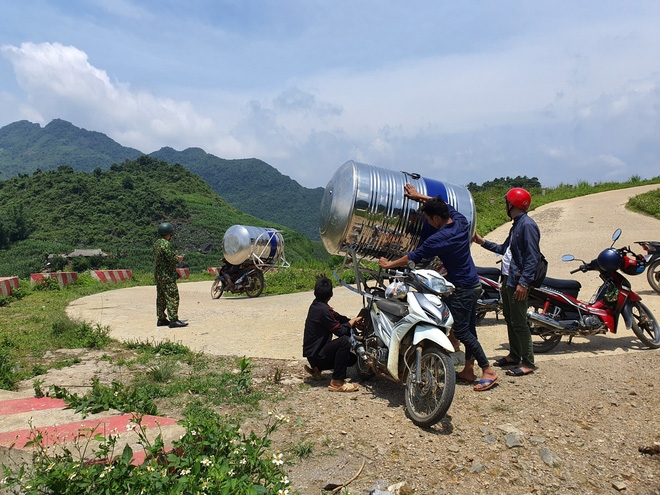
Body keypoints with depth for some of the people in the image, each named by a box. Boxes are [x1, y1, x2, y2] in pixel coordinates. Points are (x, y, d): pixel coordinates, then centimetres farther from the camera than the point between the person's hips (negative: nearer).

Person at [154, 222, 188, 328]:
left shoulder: (156, 243, 11)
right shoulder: (166, 244, -18)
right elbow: (172, 259, -22)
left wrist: (174, 256, 16)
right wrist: (178, 259, 0)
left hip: (158, 274, 10)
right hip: (167, 275, -10)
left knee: (161, 297, 14)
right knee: (172, 297, -8)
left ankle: (161, 319, 20)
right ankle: (173, 320, -9)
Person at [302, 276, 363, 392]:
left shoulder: (316, 304, 5)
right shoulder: (323, 310, -24)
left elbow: (337, 317, 10)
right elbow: (340, 331, -21)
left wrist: (353, 321, -4)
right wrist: (352, 322, -3)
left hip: (314, 350, 10)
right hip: (315, 354, -10)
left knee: (352, 359, 14)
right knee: (345, 341, -29)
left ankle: (316, 368, 17)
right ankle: (337, 382, -22)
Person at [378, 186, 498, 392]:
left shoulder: (439, 238, -23)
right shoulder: (460, 221, -1)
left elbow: (414, 256, -15)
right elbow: (445, 205, 18)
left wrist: (388, 264, -2)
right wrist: (419, 196, 19)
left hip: (461, 289, -9)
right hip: (473, 284, 9)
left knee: (462, 332, -1)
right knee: (469, 329, 13)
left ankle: (488, 370, 4)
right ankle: (468, 370, 21)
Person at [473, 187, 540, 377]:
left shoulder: (527, 225, -15)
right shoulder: (516, 225, 17)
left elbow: (532, 256, -21)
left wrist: (523, 282, -26)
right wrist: (483, 242, 25)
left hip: (518, 281, -11)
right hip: (507, 279, 11)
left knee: (519, 322, -6)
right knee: (509, 318, 17)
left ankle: (528, 363, 3)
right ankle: (514, 355, 29)